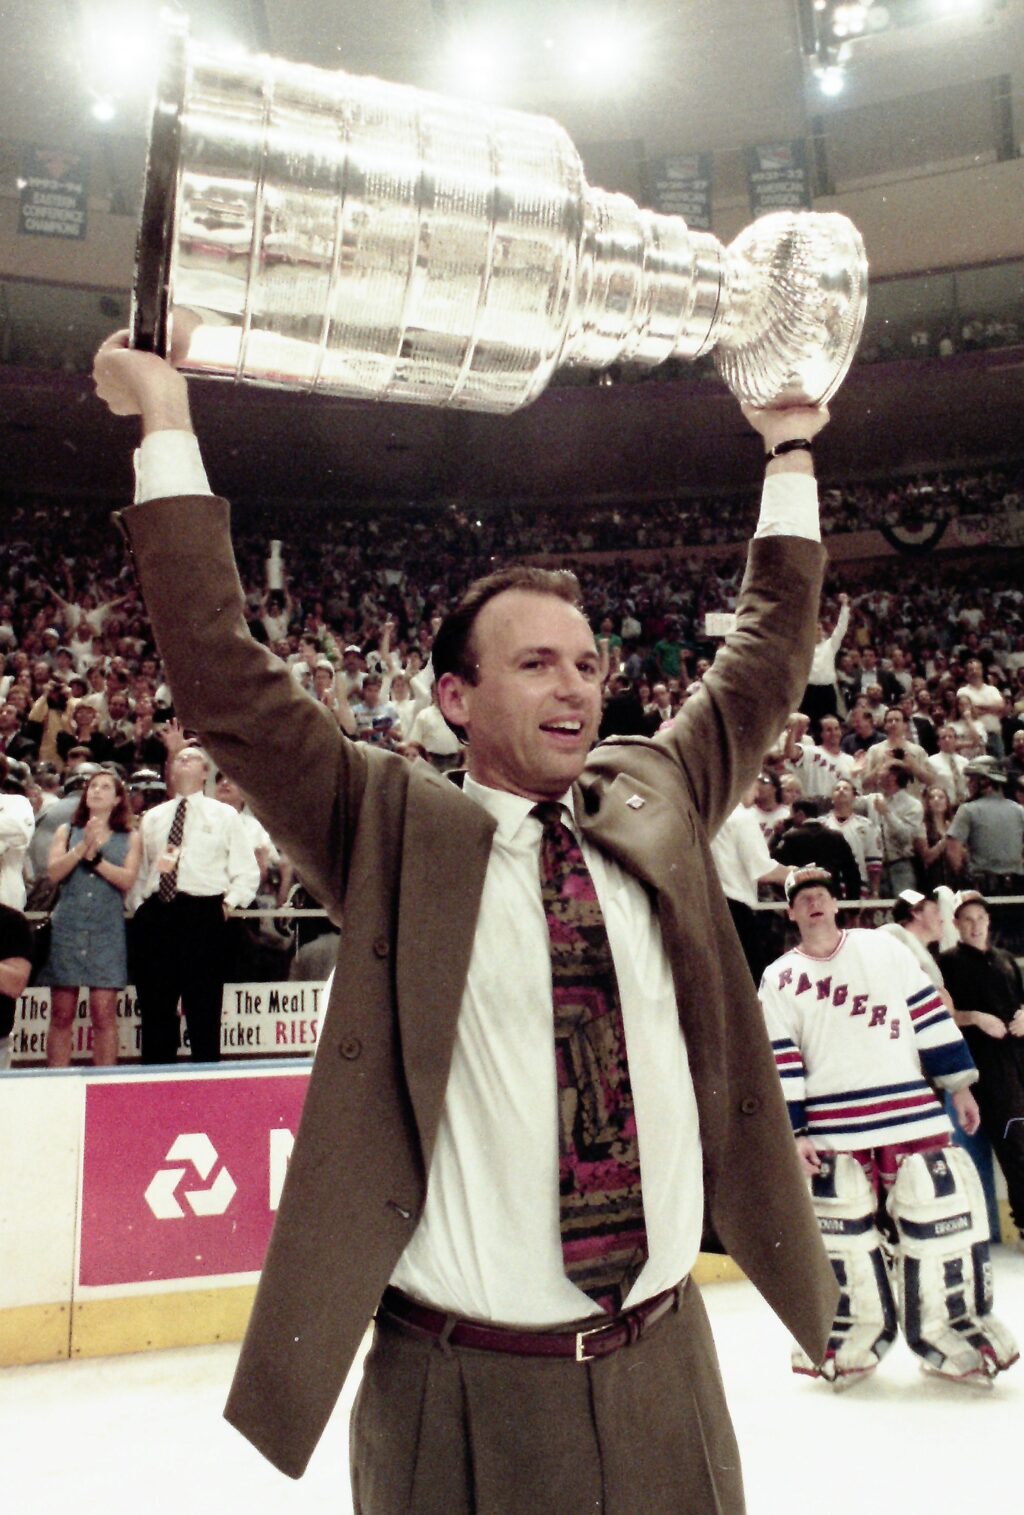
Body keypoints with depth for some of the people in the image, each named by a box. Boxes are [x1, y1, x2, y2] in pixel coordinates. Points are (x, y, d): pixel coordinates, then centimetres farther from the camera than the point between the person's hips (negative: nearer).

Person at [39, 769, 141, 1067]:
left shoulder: (130, 838, 10)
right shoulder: (67, 832, 14)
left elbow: (128, 880, -4)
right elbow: (54, 873, -1)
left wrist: (95, 857, -11)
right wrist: (83, 846, -11)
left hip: (107, 933, -1)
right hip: (67, 928, 1)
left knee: (104, 1014, -3)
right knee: (61, 1014, 2)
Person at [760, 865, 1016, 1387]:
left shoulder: (882, 948, 7)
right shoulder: (779, 978, 4)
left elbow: (929, 1013, 9)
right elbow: (779, 1060, 1)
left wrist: (959, 1084, 6)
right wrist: (790, 1132, -4)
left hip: (913, 1117, 1)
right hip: (833, 1130, 0)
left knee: (942, 1215, -2)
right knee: (845, 1233, 2)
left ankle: (954, 1334, 17)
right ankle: (854, 1338, 21)